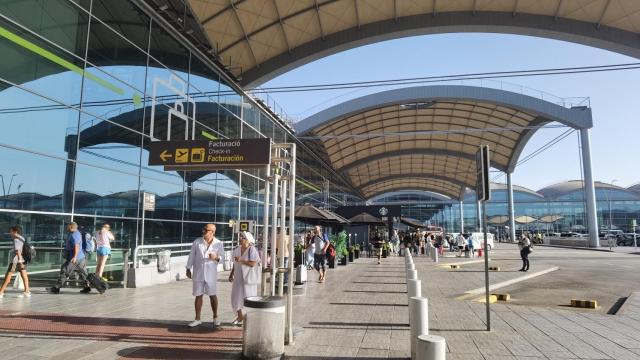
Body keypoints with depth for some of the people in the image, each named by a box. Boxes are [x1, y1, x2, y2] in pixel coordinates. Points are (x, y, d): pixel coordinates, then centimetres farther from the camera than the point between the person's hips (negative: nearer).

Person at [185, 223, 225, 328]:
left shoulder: (218, 244, -5)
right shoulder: (197, 242, -2)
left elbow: (222, 258, -1)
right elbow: (192, 256, 2)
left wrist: (216, 257, -22)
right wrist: (188, 269, 1)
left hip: (211, 274, -1)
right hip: (198, 273, 1)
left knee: (212, 295, 7)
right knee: (198, 296, 7)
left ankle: (215, 317, 23)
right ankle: (197, 319, 18)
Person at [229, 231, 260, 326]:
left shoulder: (252, 250, -14)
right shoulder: (237, 249, 7)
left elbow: (254, 264, -23)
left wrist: (241, 260, -23)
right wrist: (231, 274, 13)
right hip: (238, 277, 6)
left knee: (248, 297, 2)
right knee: (236, 296, 10)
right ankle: (240, 316, 28)